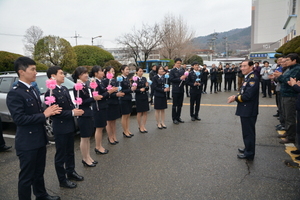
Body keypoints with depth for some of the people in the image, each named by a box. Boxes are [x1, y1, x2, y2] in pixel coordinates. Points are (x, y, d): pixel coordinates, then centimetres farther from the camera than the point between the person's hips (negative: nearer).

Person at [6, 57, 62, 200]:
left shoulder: (32, 90, 10)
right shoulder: (15, 93, -18)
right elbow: (19, 119, -25)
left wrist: (49, 111, -3)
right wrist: (44, 115, -21)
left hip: (39, 139, 9)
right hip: (27, 143, -9)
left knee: (39, 172, 24)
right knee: (26, 176, 8)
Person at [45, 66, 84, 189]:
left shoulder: (64, 89, 7)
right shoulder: (50, 92, -19)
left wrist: (76, 110, -7)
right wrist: (72, 113, -22)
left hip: (70, 125, 8)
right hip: (60, 128, -8)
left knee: (70, 152, 21)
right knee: (60, 155, 8)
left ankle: (71, 172, 39)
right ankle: (62, 180, 24)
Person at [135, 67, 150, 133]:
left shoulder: (144, 78, 8)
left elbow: (147, 89, 10)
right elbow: (134, 89, -10)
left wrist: (147, 86, -11)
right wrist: (140, 90, -24)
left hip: (145, 97, 5)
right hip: (139, 97, -5)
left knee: (145, 112, 7)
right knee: (139, 113, 5)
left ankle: (143, 126, 18)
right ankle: (140, 127, 18)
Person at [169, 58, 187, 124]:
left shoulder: (182, 70, 11)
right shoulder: (172, 71, -5)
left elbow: (185, 78, 15)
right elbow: (171, 79, -16)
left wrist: (184, 78, -8)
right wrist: (180, 78, -21)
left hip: (181, 90, 5)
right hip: (175, 90, -5)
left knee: (180, 105, 11)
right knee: (174, 105, 3)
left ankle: (178, 117, 23)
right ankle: (174, 118, 12)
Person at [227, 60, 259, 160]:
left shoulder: (253, 78, -19)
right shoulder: (248, 78, 12)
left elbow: (248, 95, -24)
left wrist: (235, 98, -12)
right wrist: (236, 96, -1)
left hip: (249, 111, -10)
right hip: (245, 110, 10)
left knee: (248, 132, 2)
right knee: (247, 132, 21)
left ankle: (249, 154, 15)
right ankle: (248, 149, 35)